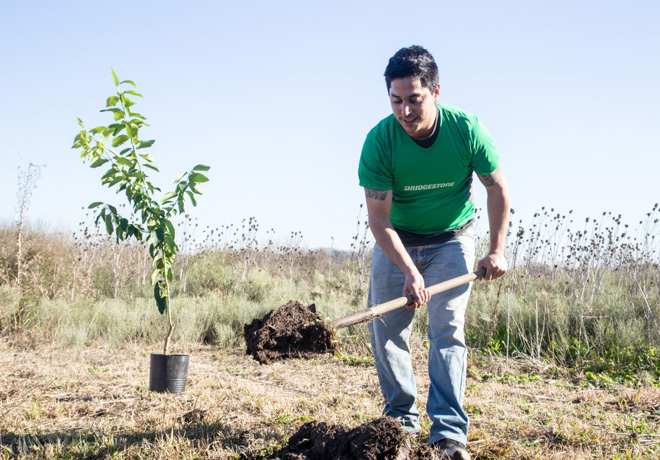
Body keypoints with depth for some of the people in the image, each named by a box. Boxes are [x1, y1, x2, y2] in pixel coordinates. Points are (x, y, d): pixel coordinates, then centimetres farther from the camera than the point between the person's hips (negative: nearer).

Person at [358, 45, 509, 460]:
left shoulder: (467, 129, -22)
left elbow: (498, 189, -6)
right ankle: (402, 417, 17)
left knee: (448, 329, -11)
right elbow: (379, 218, -22)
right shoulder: (380, 141, -23)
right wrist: (409, 271, -32)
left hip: (452, 238, -1)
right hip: (396, 239, 1)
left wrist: (497, 251, -7)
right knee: (386, 328, 1)